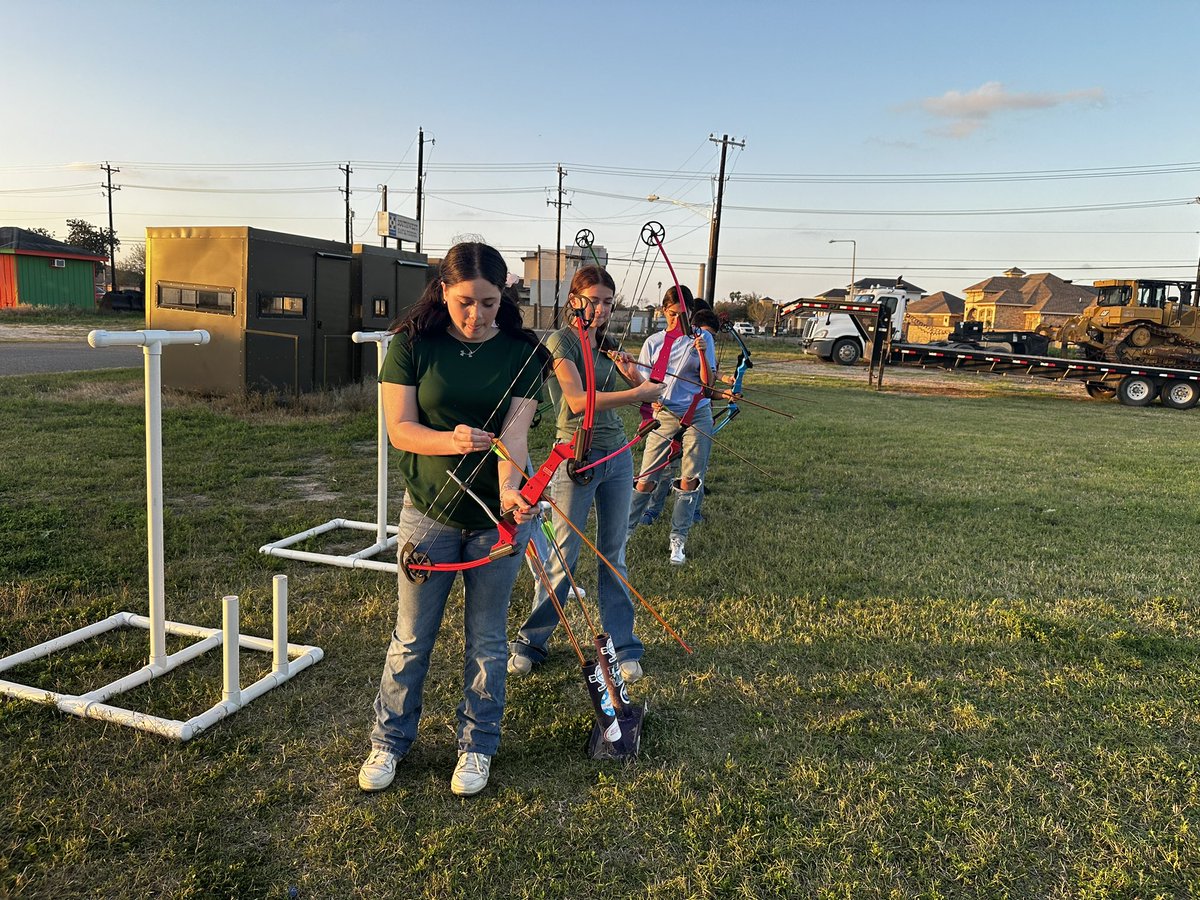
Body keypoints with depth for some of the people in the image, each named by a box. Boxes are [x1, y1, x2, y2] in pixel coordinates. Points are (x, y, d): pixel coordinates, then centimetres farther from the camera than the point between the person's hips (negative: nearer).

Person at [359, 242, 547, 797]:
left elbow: (515, 431, -16)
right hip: (429, 512, 0)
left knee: (486, 639, 13)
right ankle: (389, 741, 35)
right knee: (412, 638, 13)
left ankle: (477, 746, 33)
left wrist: (509, 491, -35)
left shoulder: (523, 352, -6)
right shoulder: (413, 344, -6)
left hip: (498, 517, 0)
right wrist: (451, 441, -29)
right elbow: (399, 428, -10)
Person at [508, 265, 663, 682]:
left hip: (617, 456, 6)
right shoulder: (561, 340, -8)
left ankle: (622, 645, 22)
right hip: (577, 457, -6)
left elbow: (645, 393, 13)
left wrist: (632, 374, -7)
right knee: (563, 556, 2)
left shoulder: (606, 345, 12)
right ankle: (530, 641, 20)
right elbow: (578, 400, -23)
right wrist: (639, 392, -23)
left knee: (614, 554, 12)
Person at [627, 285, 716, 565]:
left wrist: (701, 352, -18)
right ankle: (626, 530, 16)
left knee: (689, 481, 2)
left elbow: (708, 381, -4)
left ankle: (678, 541, 15)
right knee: (646, 480, -1)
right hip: (664, 416, 1)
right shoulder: (654, 342, 5)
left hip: (698, 416, 0)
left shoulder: (702, 338, 2)